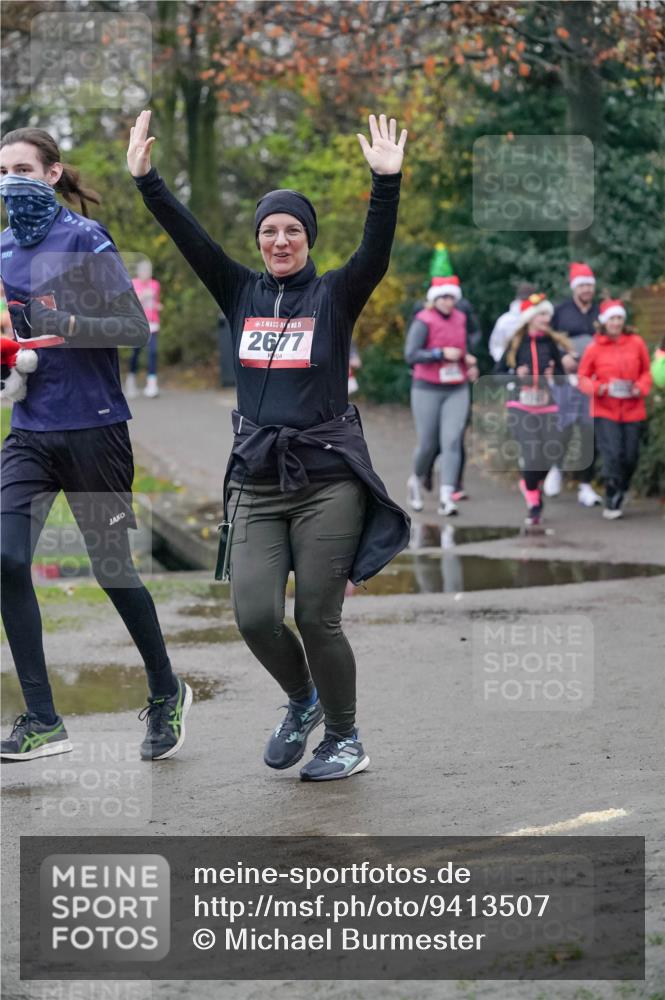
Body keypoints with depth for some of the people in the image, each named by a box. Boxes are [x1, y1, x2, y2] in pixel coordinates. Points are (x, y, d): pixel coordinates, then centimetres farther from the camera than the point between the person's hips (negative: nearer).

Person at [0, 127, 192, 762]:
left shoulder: (85, 239, -8)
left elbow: (136, 328, -11)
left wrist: (72, 325, -25)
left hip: (93, 429, -5)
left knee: (112, 569, 4)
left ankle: (165, 694, 28)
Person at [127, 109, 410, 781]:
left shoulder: (335, 295, 0)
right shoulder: (240, 293, 8)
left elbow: (376, 251, -16)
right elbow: (189, 238, 0)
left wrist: (386, 182, -30)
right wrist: (144, 178, -10)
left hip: (328, 480, -3)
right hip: (255, 481, 3)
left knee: (317, 619, -2)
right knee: (255, 616, -6)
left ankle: (344, 737, 19)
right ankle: (301, 700, 25)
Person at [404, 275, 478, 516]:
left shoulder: (460, 319, 8)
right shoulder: (423, 321, -9)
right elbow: (410, 355, -18)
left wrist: (469, 362, 9)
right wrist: (442, 354, -24)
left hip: (457, 390, 4)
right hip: (427, 390, -4)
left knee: (452, 441, -11)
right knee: (428, 444, 2)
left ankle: (446, 497, -16)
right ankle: (416, 480, 33)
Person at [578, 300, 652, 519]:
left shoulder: (636, 343, 3)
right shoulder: (594, 348, -2)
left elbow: (646, 371, 11)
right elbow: (583, 378, 3)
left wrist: (641, 388, -9)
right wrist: (599, 388, -16)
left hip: (633, 411, 2)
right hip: (605, 411, -2)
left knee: (630, 458, 4)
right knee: (612, 455, -15)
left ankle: (618, 498, 23)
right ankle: (612, 504, -8)